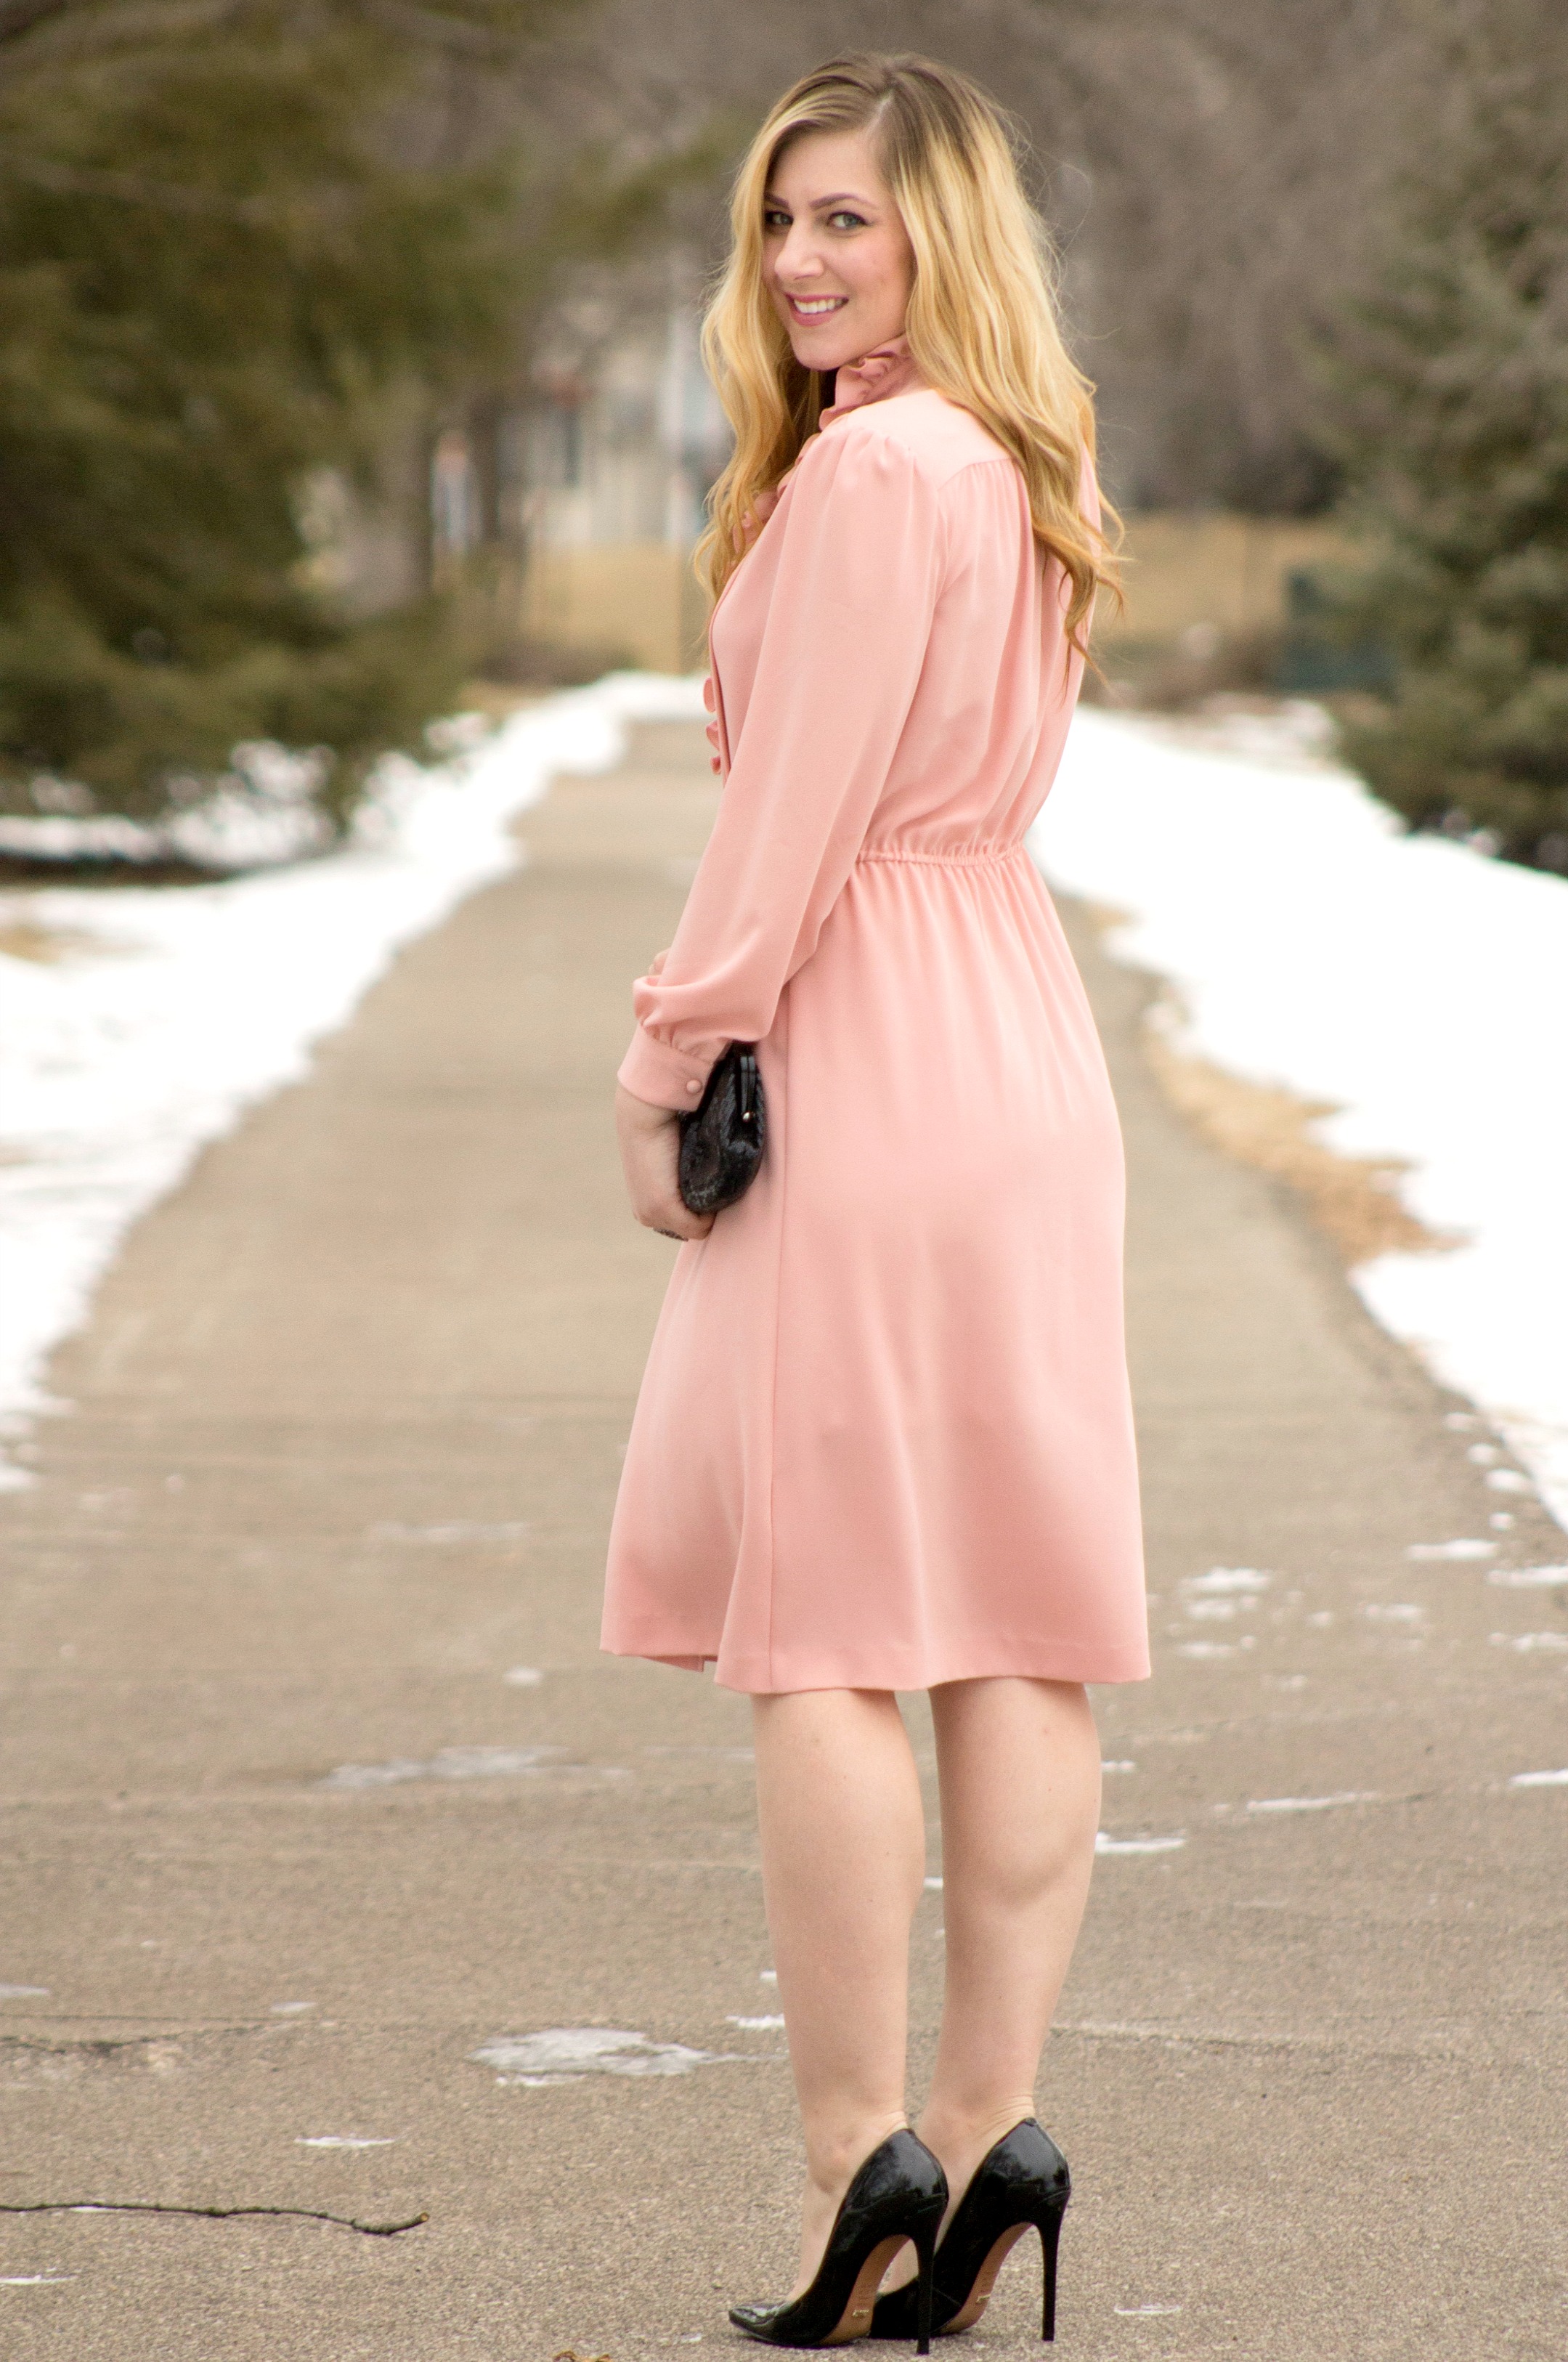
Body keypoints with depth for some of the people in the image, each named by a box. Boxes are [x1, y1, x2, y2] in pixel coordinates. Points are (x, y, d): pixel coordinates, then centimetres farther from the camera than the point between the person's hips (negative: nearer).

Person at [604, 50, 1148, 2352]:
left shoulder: (872, 464, -15)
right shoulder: (1019, 461, 15)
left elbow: (794, 814, -17)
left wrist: (669, 1063, -9)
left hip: (867, 1053, -9)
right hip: (1027, 1048, 9)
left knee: (822, 1625, -4)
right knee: (1012, 1617, 6)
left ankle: (860, 2157, -4)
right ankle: (990, 2122, 8)